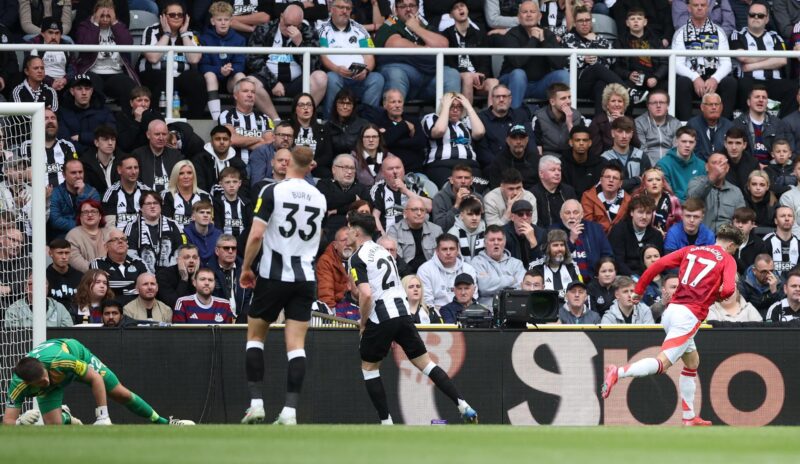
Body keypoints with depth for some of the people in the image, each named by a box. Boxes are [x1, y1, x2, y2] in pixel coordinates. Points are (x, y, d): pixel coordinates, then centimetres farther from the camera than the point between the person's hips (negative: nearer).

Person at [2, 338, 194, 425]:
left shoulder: (60, 359, -45)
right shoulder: (18, 385, -41)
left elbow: (96, 378, -34)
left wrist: (103, 417, -35)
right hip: (53, 388, 1)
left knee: (120, 393, 1)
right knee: (53, 426, -11)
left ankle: (162, 422, 24)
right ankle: (67, 419, 30)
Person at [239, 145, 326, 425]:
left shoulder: (273, 191, -9)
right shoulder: (319, 198, 7)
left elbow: (256, 234, -14)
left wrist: (246, 267, -2)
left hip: (274, 276, -3)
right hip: (305, 278, 3)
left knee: (255, 335, 12)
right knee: (296, 344, 1)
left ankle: (256, 403, 2)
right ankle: (290, 410, -8)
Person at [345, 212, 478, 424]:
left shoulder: (357, 258, -7)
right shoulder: (382, 250, 19)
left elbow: (366, 294, -20)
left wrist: (363, 322, -5)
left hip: (380, 319, -7)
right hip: (403, 313, 7)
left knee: (369, 367, 11)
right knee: (425, 363, 9)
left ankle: (386, 422, 6)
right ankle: (463, 406, -1)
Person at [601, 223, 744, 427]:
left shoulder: (691, 250, 17)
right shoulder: (728, 260, 2)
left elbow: (658, 264, 8)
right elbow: (728, 289, -14)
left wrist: (638, 290, 15)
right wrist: (718, 294, 9)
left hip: (672, 309, 8)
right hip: (689, 316, -8)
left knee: (692, 362, 22)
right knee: (662, 363, -15)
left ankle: (689, 418, 23)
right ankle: (617, 372, -36)